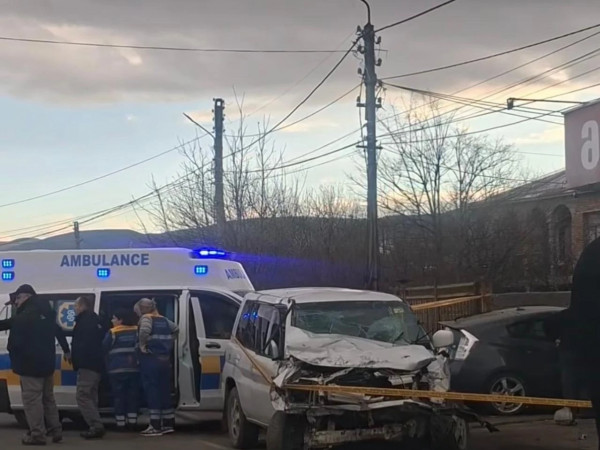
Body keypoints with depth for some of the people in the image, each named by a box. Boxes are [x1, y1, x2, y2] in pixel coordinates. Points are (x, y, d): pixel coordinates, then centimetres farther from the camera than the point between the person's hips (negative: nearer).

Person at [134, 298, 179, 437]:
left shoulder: (146, 318, -8)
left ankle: (155, 426, -8)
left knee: (152, 391, -6)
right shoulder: (164, 320, 15)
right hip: (165, 360, 8)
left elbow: (144, 331, -28)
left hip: (150, 359, -8)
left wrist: (142, 345, -15)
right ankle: (168, 424, 16)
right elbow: (176, 329, 28)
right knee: (164, 391, 13)